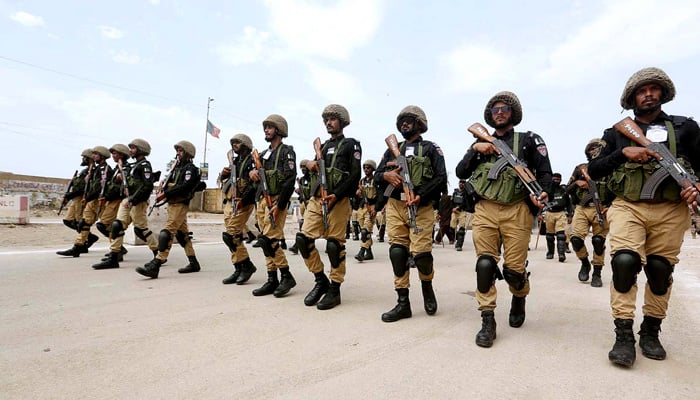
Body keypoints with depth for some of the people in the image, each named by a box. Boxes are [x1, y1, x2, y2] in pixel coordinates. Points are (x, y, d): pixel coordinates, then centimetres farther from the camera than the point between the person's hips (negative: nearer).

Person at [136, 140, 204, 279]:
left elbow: (185, 187, -21)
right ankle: (193, 263, 19)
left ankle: (154, 267, -17)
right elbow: (169, 183, 19)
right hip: (172, 204, 9)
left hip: (180, 204, -9)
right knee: (182, 234, 12)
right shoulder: (177, 167, 19)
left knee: (166, 233, -15)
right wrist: (163, 191, -1)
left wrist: (165, 193, -21)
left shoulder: (191, 169, -8)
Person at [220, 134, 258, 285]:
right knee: (234, 237, 6)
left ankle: (247, 265, -4)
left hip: (242, 203, -8)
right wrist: (223, 174, 4)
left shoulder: (252, 161, -4)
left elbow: (254, 183, -16)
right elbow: (224, 182, 26)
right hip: (229, 203, 8)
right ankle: (239, 269, 12)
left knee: (230, 235, -15)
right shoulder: (234, 161, 22)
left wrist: (243, 199, -25)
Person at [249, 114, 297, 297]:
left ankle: (286, 276, -3)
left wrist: (279, 206, -20)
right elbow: (257, 178, 22)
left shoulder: (287, 151, -4)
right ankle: (272, 280, 13)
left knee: (268, 240, -15)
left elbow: (290, 181, -14)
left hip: (276, 200, -8)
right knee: (266, 241, 6)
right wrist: (252, 172, -3)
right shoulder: (264, 154, 20)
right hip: (261, 200, 8)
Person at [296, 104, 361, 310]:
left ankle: (334, 289, 9)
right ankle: (320, 280, 13)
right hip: (316, 199, 6)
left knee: (335, 244, -4)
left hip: (338, 200, -6)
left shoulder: (351, 144, 4)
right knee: (303, 238, -3)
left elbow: (355, 175, -7)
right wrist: (311, 165, 2)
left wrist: (336, 195, -18)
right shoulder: (323, 146, 23)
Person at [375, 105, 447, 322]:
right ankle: (403, 303, 9)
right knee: (397, 252, -1)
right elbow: (377, 175, 14)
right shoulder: (392, 150, 18)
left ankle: (427, 287, 21)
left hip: (421, 206, -3)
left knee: (421, 252, -12)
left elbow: (441, 178, -3)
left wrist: (420, 195, -16)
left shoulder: (430, 148, 7)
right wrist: (386, 175, -10)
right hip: (395, 206, 4)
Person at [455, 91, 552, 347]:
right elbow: (461, 173, 10)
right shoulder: (482, 143, 18)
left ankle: (519, 298, 34)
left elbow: (545, 173, 6)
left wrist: (540, 194, -14)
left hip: (516, 212, -2)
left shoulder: (528, 140, 10)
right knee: (485, 263, -8)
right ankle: (487, 321, 1)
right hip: (485, 211, 2)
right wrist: (475, 150, -3)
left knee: (514, 269, -1)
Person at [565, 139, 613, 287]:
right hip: (582, 209, 1)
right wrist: (576, 183, -6)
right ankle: (585, 263, 16)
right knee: (576, 239, -12)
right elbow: (568, 189, 15)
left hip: (601, 210, -1)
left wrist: (610, 206, -7)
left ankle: (597, 273, 12)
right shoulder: (580, 169, 12)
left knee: (598, 242, -2)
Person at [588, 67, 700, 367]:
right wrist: (623, 153, -8)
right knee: (625, 262, -20)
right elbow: (593, 171, 6)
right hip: (628, 208, -1)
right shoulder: (617, 133, 12)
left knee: (660, 271, 6)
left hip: (670, 211, 2)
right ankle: (623, 336, -13)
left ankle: (650, 333, 22)